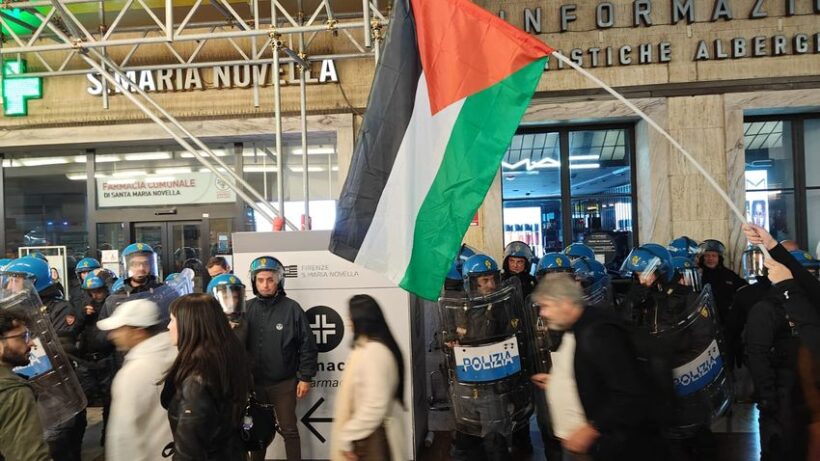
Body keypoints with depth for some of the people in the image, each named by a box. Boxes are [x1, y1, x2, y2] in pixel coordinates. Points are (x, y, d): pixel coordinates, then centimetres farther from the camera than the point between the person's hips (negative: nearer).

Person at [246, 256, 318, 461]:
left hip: (284, 383, -3)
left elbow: (307, 346, -8)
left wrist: (305, 377, -8)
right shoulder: (247, 308, -1)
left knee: (289, 430, 8)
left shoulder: (291, 308, -11)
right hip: (254, 383, 3)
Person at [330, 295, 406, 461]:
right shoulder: (371, 348, 9)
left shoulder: (372, 352, -24)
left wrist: (347, 437, -19)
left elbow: (375, 407, -28)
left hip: (371, 437, -9)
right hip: (368, 432, 9)